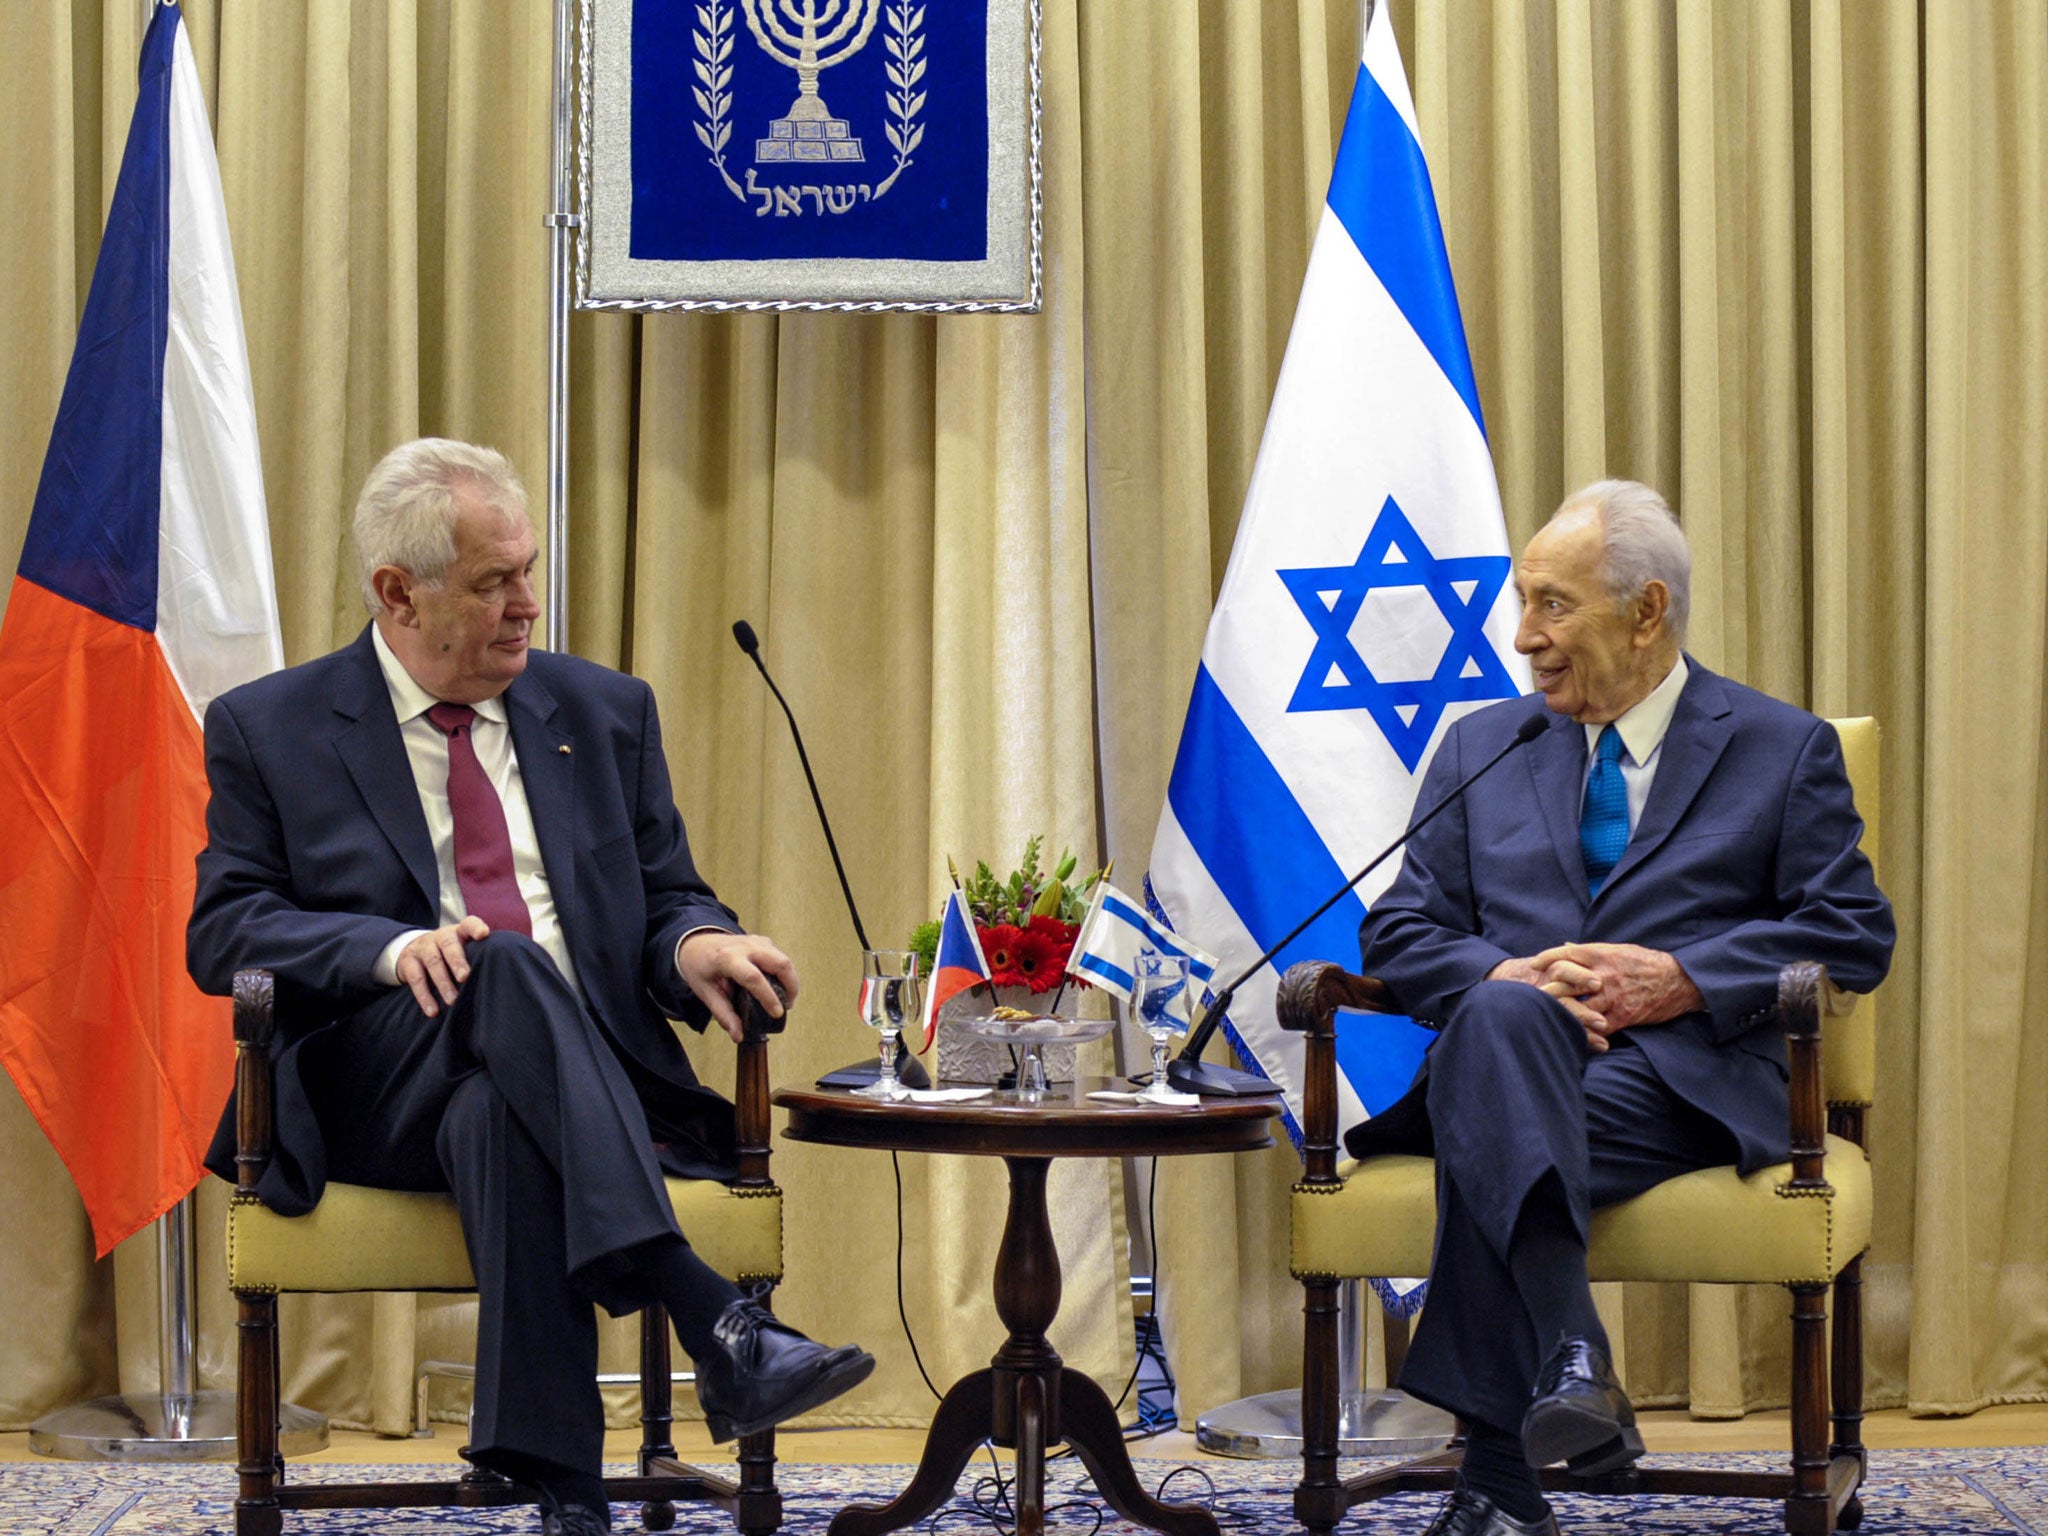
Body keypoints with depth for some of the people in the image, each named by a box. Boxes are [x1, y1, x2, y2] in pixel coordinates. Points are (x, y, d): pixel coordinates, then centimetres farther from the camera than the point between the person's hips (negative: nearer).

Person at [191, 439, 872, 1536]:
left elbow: (667, 900, 18)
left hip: (587, 1076, 2)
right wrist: (390, 948, -20)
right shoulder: (268, 730, 9)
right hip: (374, 1092, -2)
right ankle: (712, 1321, -49)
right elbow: (224, 931, 0)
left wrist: (694, 944, -9)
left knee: (499, 1120, -37)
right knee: (500, 966, -37)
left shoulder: (605, 712, 18)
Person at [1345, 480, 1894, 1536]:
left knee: (1486, 1138, -35)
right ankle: (1568, 1359, -52)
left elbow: (1854, 936, 5)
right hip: (1508, 1054, 2)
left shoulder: (1784, 750, 14)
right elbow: (1400, 932, 14)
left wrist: (1682, 979, -10)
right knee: (1505, 1016, -38)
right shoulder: (1480, 747, 23)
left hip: (1685, 1073, -2)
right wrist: (1506, 975, -9)